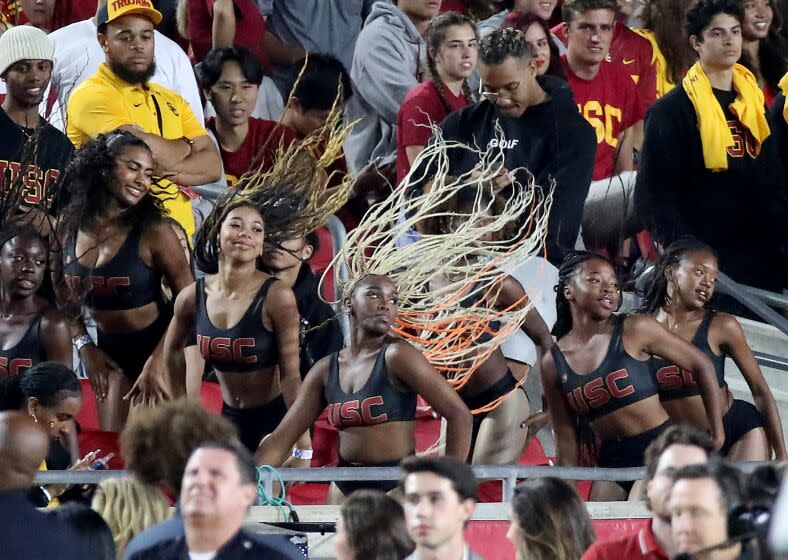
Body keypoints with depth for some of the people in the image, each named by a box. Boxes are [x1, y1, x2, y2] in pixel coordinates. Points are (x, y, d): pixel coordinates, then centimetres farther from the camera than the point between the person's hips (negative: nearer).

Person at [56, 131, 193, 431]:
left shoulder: (154, 232, -19)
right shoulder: (69, 225, -5)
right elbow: (64, 295, 9)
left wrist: (158, 358, -20)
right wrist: (85, 346, 2)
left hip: (156, 342, -4)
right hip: (109, 348, 4)